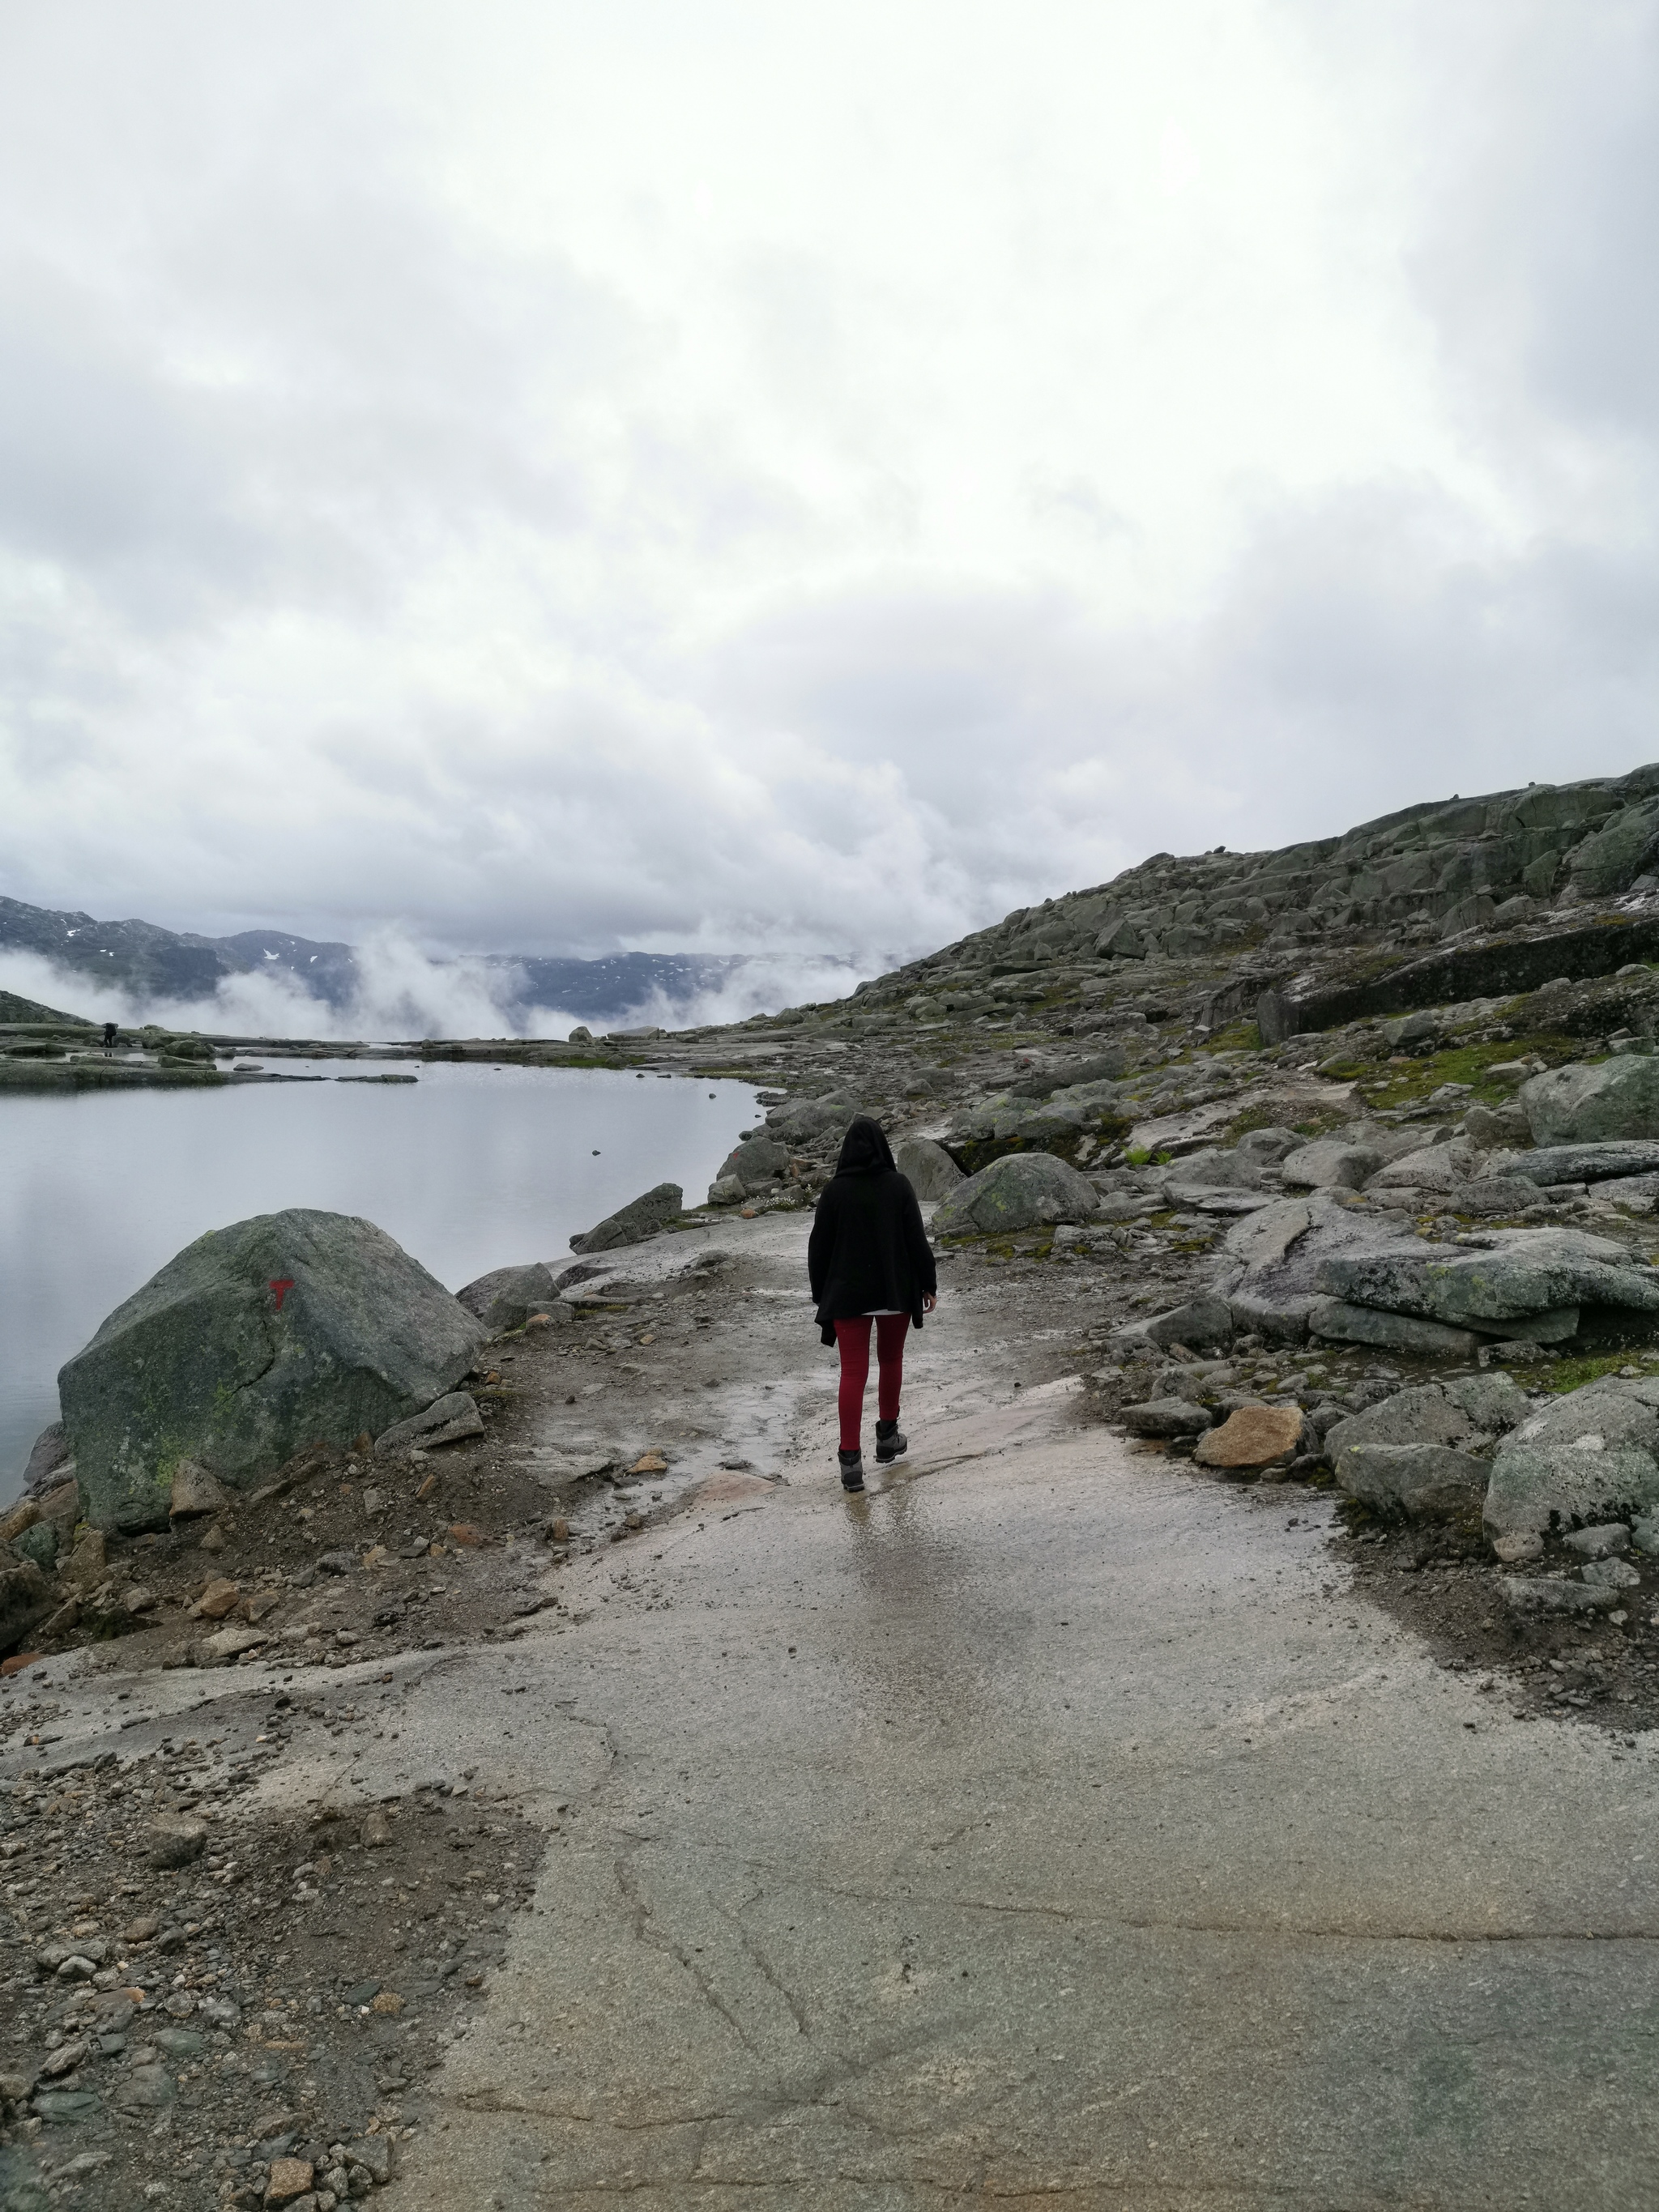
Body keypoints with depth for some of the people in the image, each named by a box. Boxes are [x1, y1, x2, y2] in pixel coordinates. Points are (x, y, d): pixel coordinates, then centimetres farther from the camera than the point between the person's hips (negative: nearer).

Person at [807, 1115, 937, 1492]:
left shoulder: (835, 1190, -7)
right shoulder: (898, 1185, -7)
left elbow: (818, 1246, -2)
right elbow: (917, 1239, -6)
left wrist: (820, 1294, 9)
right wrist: (928, 1284, 4)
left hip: (847, 1294, -1)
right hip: (895, 1291, 1)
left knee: (853, 1372, 0)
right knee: (891, 1360, 21)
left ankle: (851, 1461, -5)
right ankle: (888, 1437, 33)